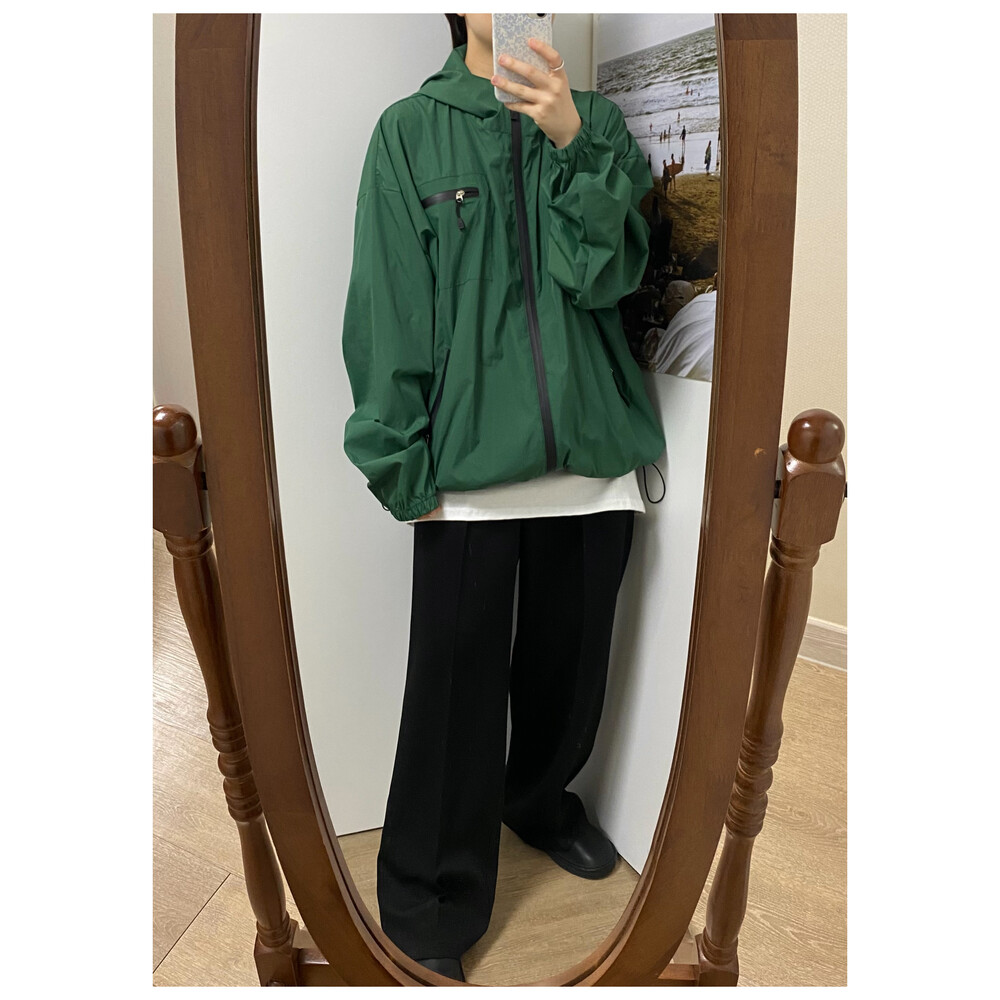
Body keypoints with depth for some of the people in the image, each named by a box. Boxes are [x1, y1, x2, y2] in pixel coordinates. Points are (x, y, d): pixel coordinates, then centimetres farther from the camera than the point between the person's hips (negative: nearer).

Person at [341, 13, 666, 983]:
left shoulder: (594, 121, 11)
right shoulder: (411, 129, 4)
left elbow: (605, 274, -3)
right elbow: (388, 309, -2)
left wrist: (571, 140, -15)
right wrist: (402, 466, -7)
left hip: (593, 460, 4)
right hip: (470, 466, -3)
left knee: (570, 672, 17)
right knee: (455, 695, 2)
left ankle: (540, 799, 46)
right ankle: (427, 913, 24)